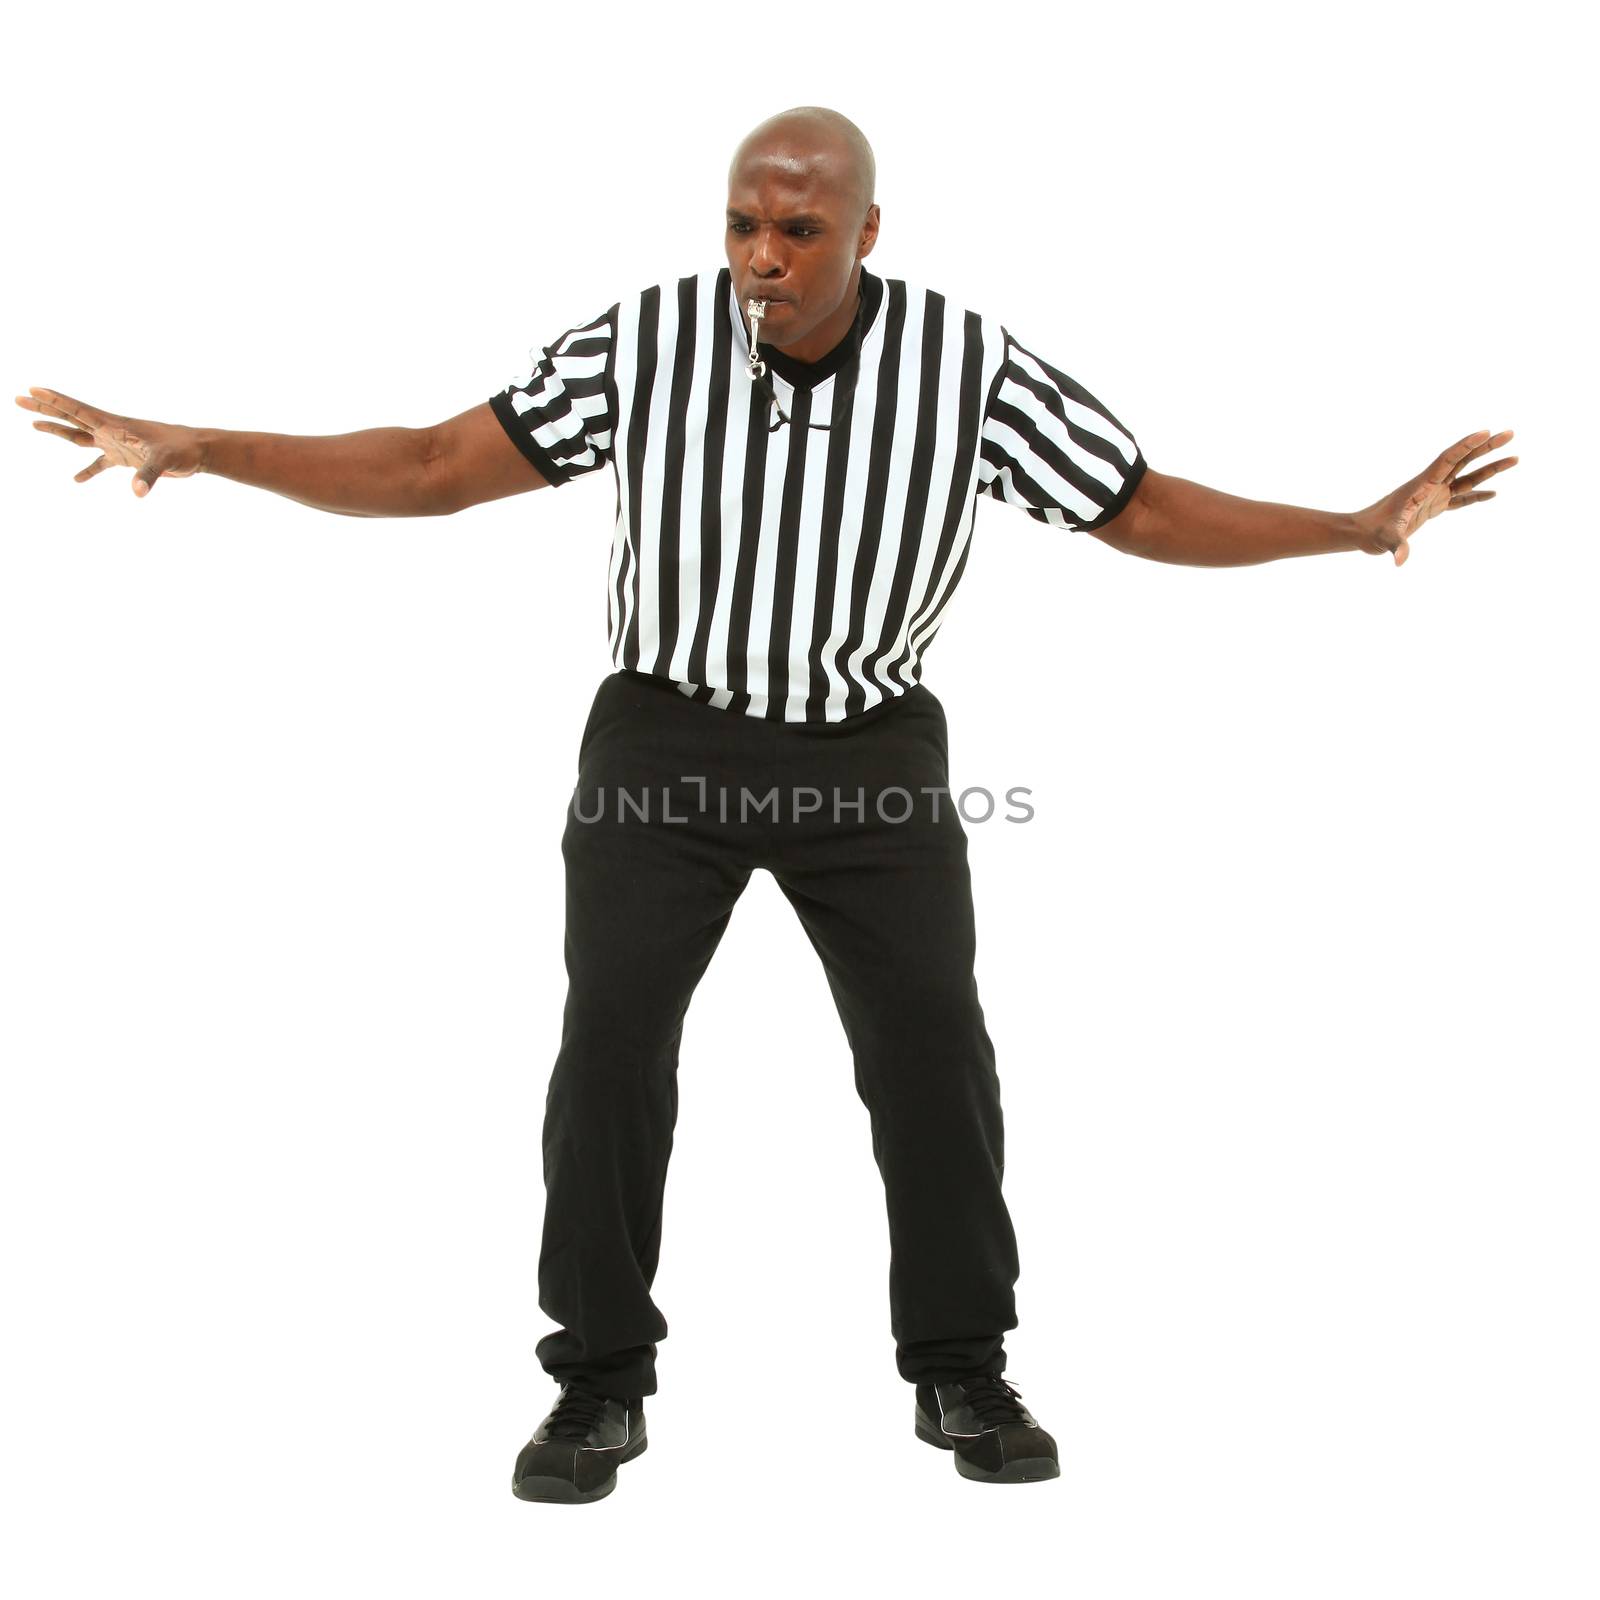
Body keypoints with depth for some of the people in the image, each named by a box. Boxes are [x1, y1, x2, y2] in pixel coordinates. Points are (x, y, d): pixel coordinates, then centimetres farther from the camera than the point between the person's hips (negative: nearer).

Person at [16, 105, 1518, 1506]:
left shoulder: (970, 363, -14)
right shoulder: (645, 340, -13)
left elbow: (1147, 510, -7)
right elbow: (430, 469, -12)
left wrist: (1362, 524, -17)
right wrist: (187, 446, -19)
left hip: (870, 749, 1)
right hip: (667, 740, 0)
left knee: (933, 1053, -4)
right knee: (611, 1050, -10)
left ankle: (959, 1370, 15)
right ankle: (602, 1385, 6)